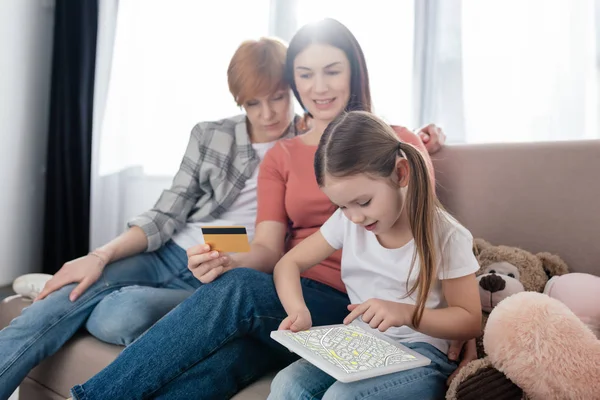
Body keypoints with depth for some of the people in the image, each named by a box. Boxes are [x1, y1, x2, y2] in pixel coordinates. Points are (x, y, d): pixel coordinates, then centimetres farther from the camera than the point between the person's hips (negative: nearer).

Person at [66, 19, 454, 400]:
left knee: (237, 288, -31)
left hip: (354, 310, -2)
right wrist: (226, 261, -19)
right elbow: (268, 250, 4)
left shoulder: (396, 143, 7)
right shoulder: (280, 156, 14)